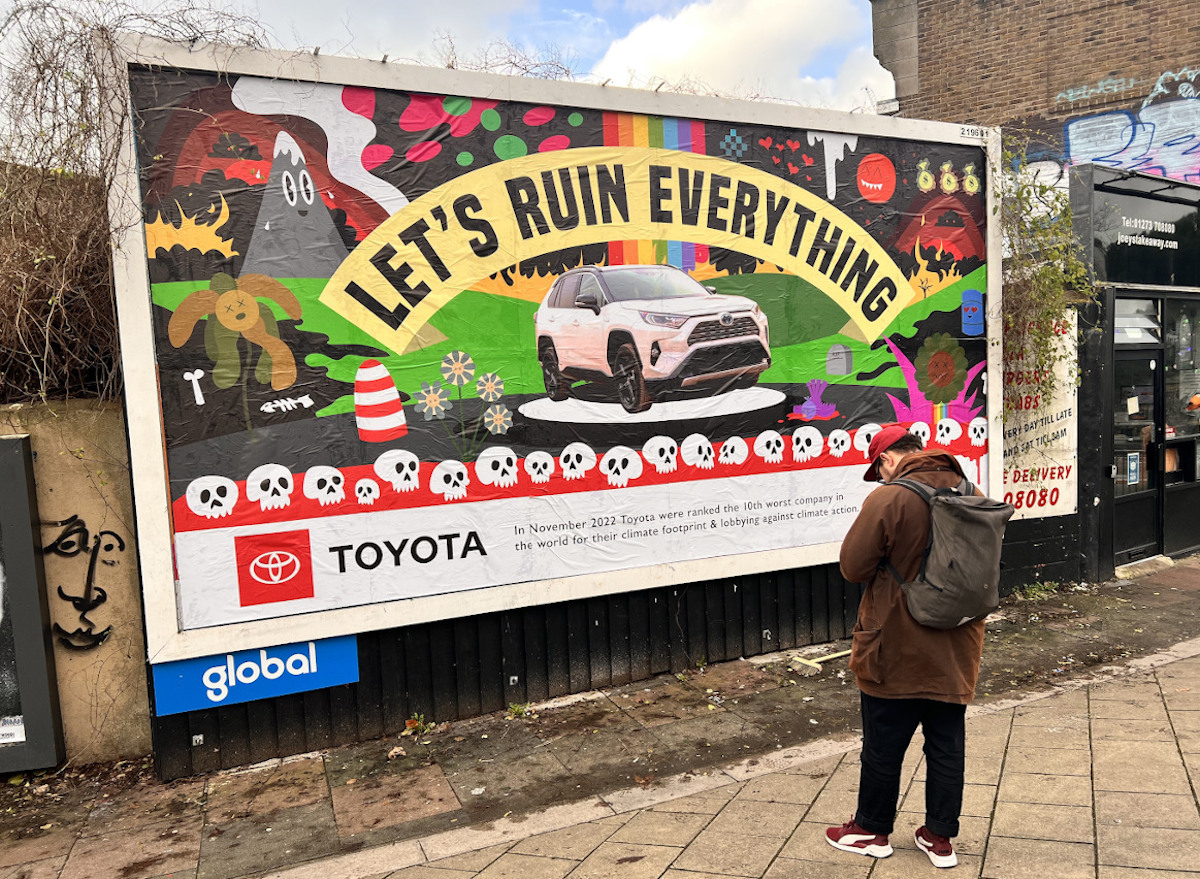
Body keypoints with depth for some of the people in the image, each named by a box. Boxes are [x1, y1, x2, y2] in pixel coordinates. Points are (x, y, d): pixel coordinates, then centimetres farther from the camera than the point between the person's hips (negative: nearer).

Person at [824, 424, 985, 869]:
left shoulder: (888, 499, -20)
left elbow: (852, 567, -15)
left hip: (897, 653, -6)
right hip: (955, 652, 6)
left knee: (883, 745, 11)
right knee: (947, 745, 16)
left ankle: (872, 829, 27)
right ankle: (940, 836, 28)